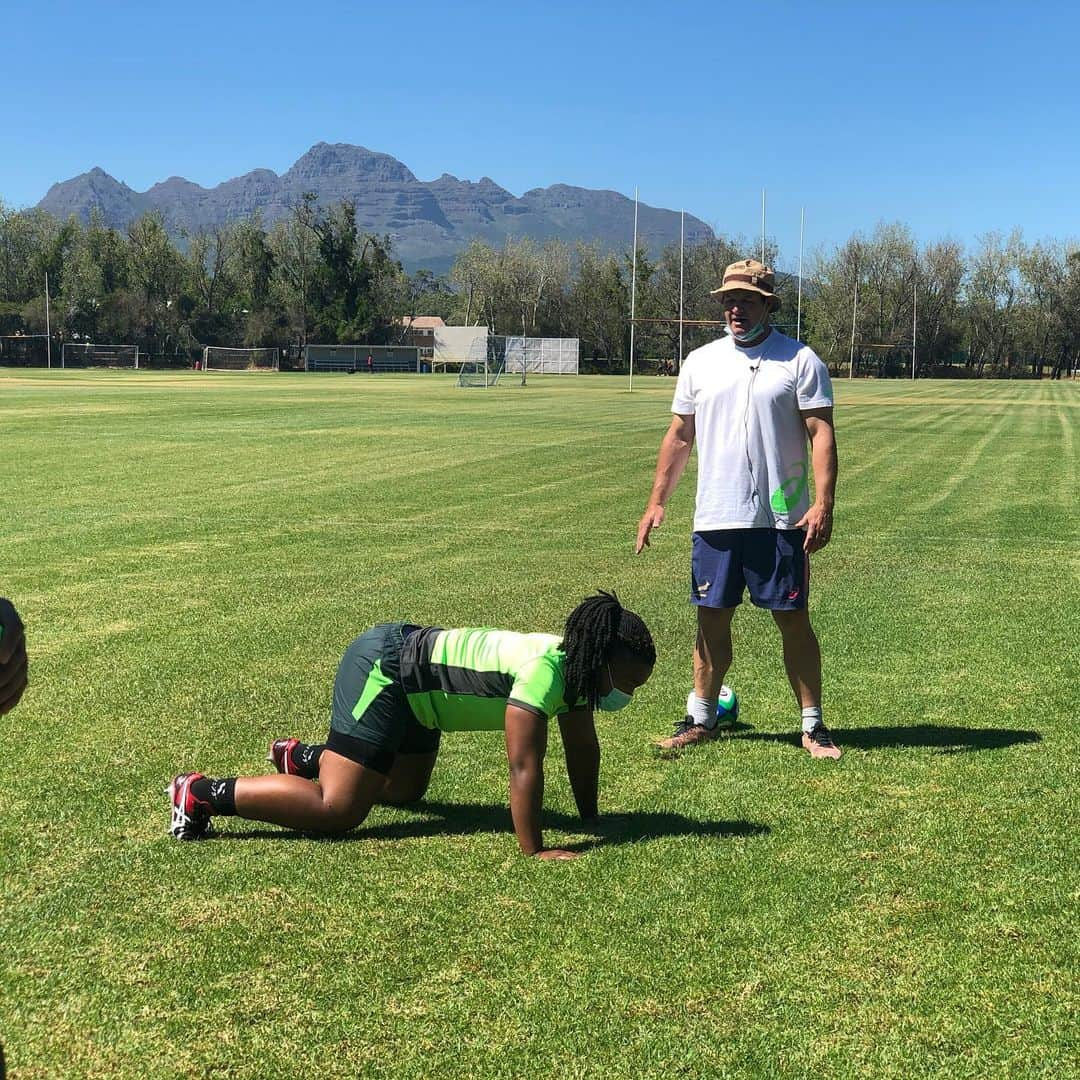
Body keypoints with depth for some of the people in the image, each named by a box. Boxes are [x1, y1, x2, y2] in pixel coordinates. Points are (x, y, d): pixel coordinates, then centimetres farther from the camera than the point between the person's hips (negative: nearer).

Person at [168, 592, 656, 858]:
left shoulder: (575, 665, -1)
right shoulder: (544, 671, -29)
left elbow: (582, 748, 9)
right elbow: (524, 767, -32)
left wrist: (591, 819, 10)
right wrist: (533, 851, -29)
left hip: (414, 661, 10)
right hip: (382, 672, -10)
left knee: (405, 791, 28)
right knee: (336, 809, -16)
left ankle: (303, 758, 41)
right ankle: (202, 794, -7)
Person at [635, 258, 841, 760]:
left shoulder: (801, 361, -1)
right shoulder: (701, 362, 10)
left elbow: (821, 434, -6)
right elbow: (679, 437, 14)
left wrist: (823, 503, -17)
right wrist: (657, 502, 8)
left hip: (782, 518, -3)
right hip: (715, 517, 3)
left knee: (793, 620, 1)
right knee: (712, 619, 8)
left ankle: (813, 724, 11)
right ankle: (701, 718, 20)